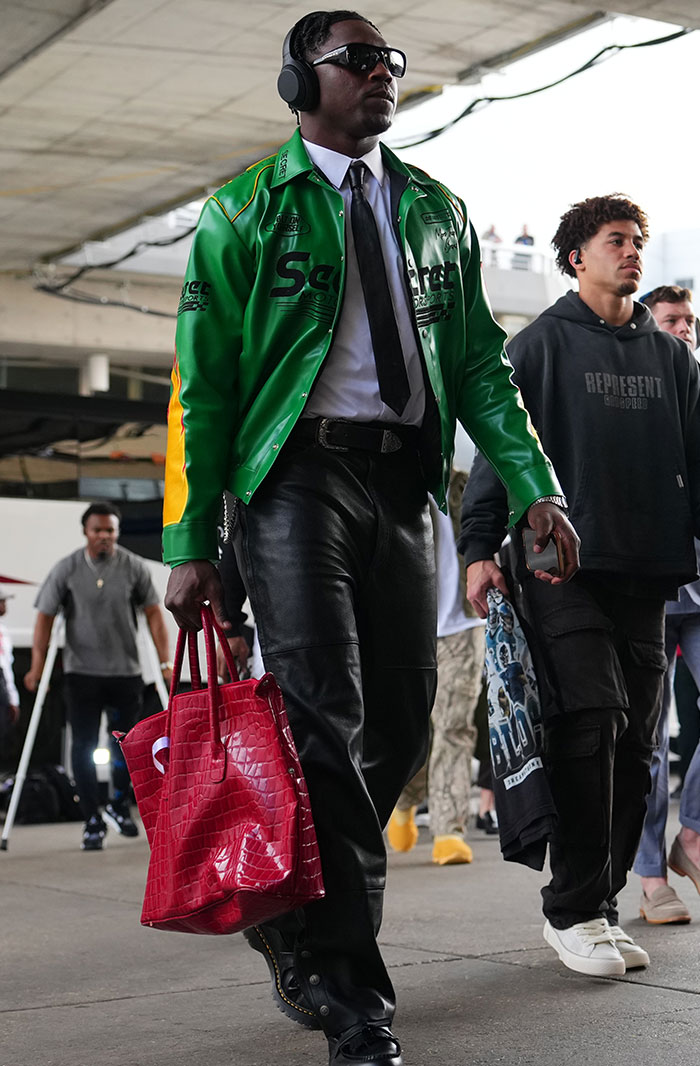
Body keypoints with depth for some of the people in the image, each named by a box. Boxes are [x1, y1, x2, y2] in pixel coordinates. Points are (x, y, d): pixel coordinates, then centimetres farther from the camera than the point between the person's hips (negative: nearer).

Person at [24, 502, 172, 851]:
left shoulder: (134, 567, -2)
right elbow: (45, 616, -2)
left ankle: (118, 806, 27)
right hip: (81, 673, -1)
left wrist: (165, 662, -3)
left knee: (127, 743, 3)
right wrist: (37, 668, -9)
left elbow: (153, 613, 2)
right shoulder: (66, 569, -4)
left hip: (126, 672, 1)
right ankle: (93, 822, 7)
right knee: (84, 747, -1)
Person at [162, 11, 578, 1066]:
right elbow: (201, 383, 0)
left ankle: (295, 923, 24)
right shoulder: (246, 209, 4)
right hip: (295, 473, -5)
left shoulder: (435, 211, 17)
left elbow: (478, 362, 15)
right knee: (325, 717, -13)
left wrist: (534, 487, 0)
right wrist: (191, 544, -7)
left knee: (399, 725, 3)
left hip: (403, 478, 5)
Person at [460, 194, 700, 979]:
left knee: (635, 741, 3)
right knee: (592, 723, -14)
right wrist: (479, 547, -10)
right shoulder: (541, 344, 5)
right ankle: (574, 907, -4)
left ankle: (600, 900, 13)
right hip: (562, 566, -5)